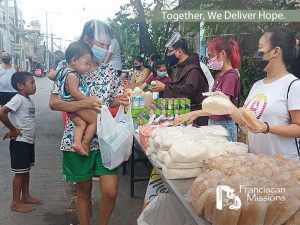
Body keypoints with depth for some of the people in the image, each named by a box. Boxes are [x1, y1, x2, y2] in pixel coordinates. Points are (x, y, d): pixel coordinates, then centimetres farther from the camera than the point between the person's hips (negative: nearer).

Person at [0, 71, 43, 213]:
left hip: (29, 141, 8)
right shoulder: (18, 99, -18)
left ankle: (26, 196, 32)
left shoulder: (29, 100, 7)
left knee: (26, 170, 18)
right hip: (19, 141, -8)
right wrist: (13, 129, -19)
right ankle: (16, 203, 14)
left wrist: (12, 130, 4)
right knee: (20, 172, 2)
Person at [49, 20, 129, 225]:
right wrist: (84, 103, -24)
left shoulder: (110, 71, 5)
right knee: (84, 191, 12)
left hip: (105, 138, 2)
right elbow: (54, 103, -10)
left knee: (111, 192, -4)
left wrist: (120, 101, -12)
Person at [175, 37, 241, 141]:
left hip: (224, 126, -7)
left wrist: (191, 114, -27)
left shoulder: (231, 76, -15)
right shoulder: (219, 75, 11)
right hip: (212, 123, 7)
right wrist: (195, 116, 2)